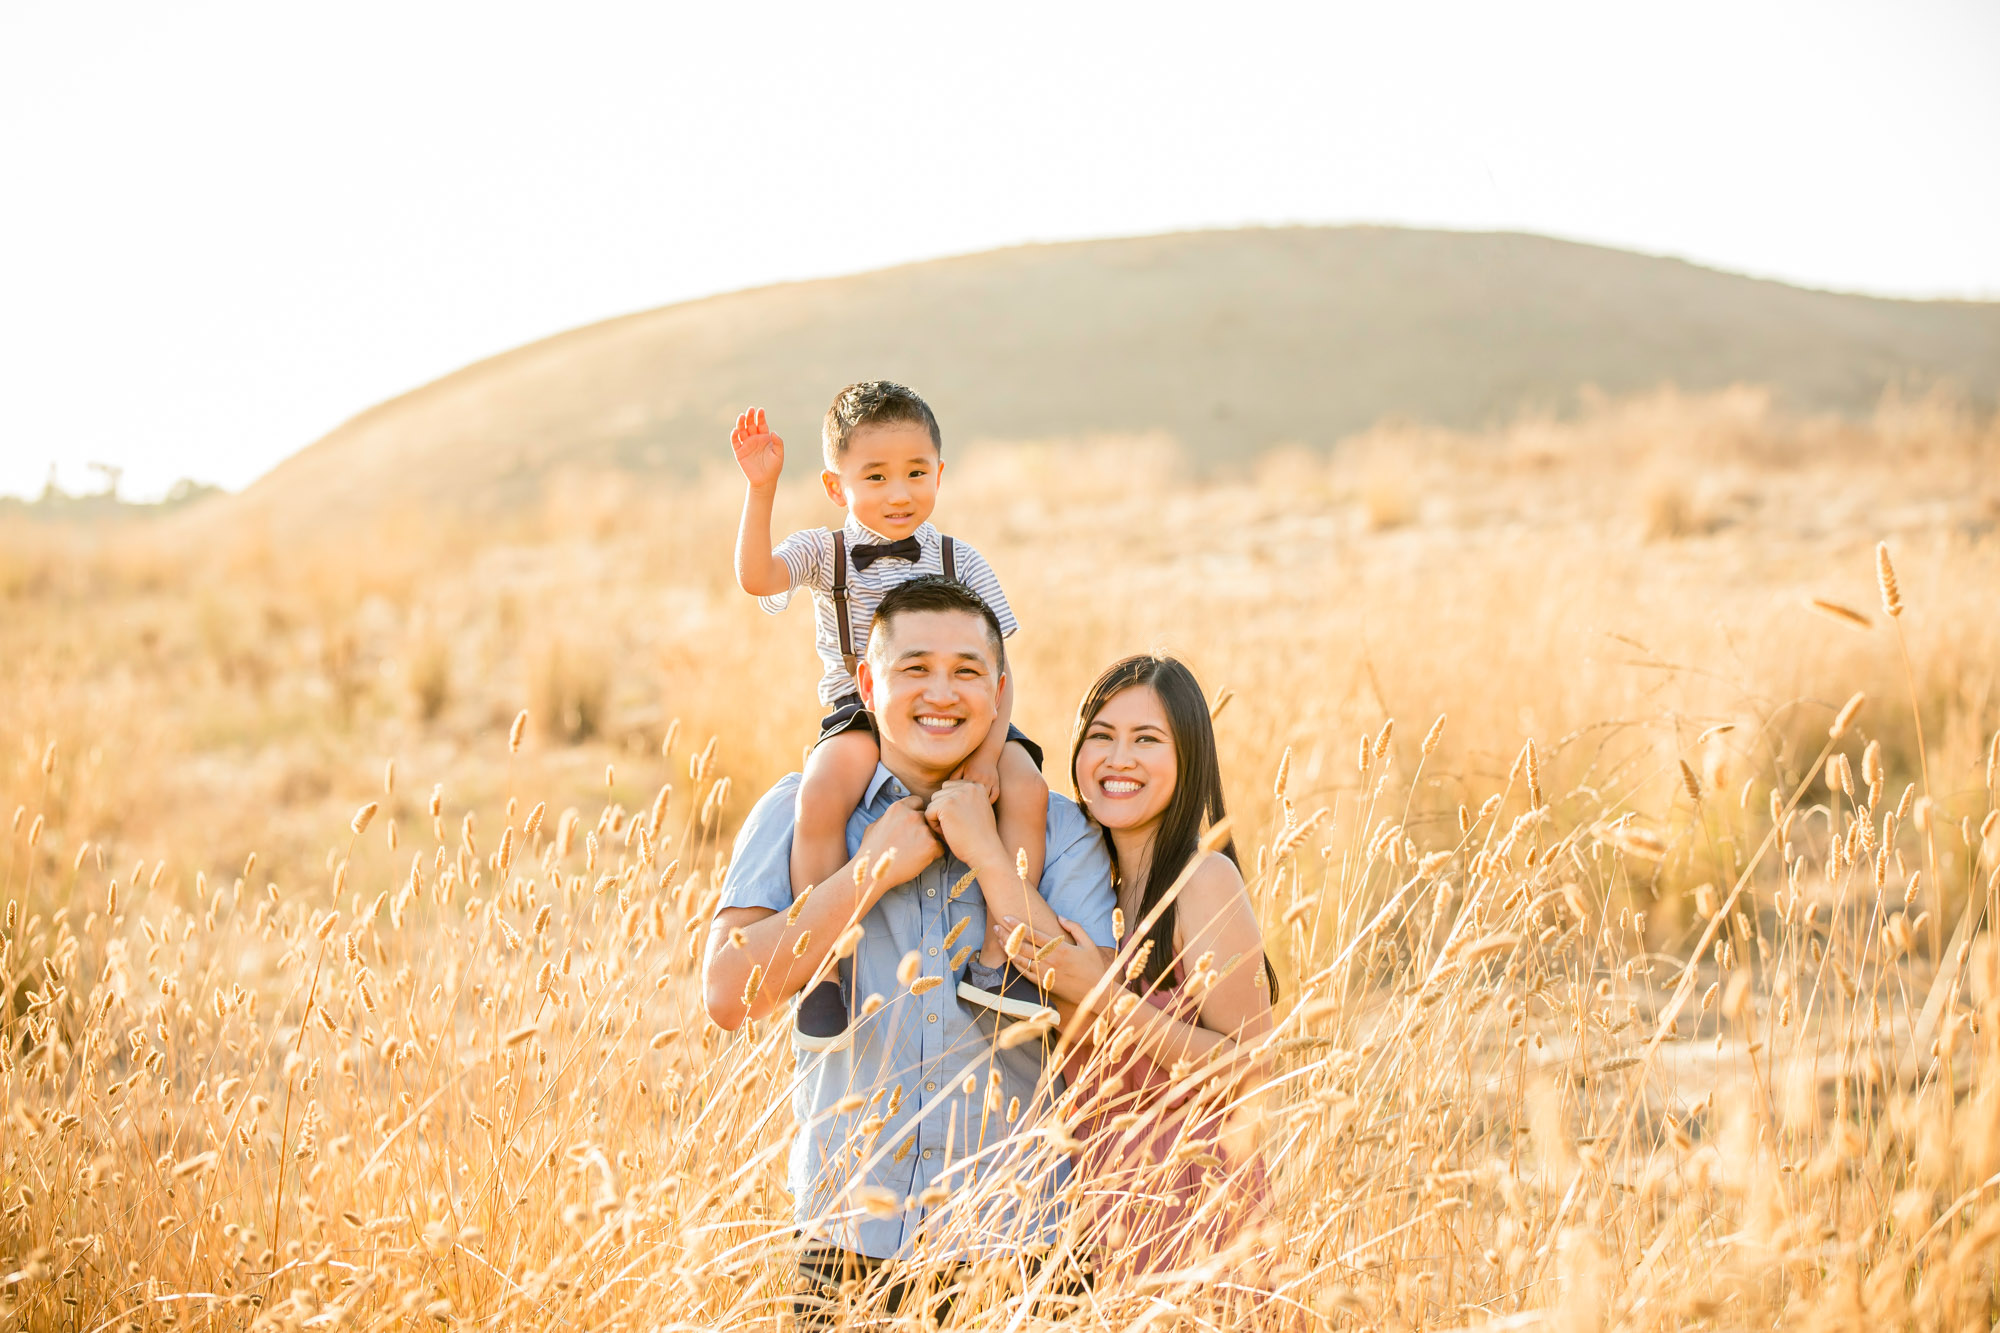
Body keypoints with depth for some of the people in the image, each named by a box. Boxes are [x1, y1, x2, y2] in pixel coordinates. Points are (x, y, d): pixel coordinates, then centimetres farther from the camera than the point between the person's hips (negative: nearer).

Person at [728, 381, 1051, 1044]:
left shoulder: (962, 562, 9)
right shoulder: (824, 554, 7)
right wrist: (761, 488, -22)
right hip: (861, 716, -2)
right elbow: (756, 577, -14)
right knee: (822, 793, -34)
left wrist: (988, 747, -13)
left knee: (1025, 788, -27)